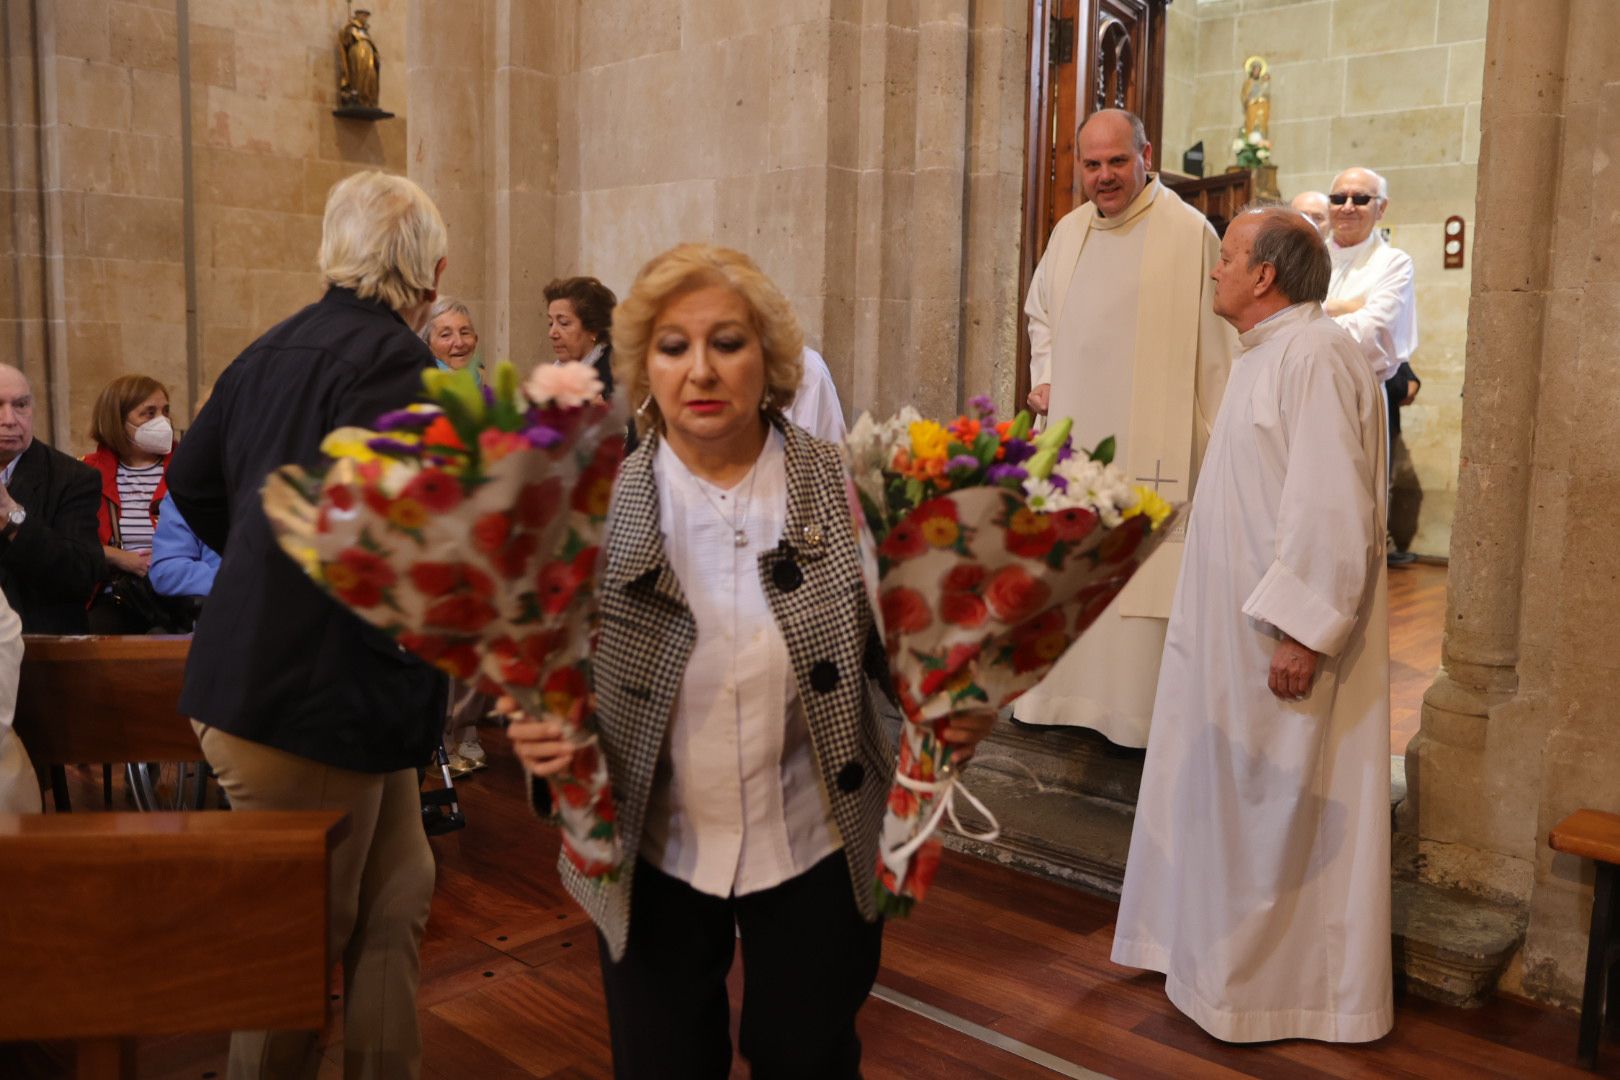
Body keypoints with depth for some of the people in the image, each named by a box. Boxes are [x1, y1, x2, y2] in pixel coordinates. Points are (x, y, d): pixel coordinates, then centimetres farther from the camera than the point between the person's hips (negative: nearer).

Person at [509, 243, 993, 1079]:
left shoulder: (838, 486, -10)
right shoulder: (600, 506, -11)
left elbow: (892, 640, -1)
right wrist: (537, 731, -25)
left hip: (817, 853, 0)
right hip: (652, 857, 0)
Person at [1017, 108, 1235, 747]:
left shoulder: (1189, 233, -8)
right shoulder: (1069, 232, 11)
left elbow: (1213, 345, -8)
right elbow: (1040, 314, 26)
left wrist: (1211, 442, -9)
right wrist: (1043, 379, 10)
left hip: (1150, 447, -6)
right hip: (1072, 441, 6)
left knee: (1142, 571, -5)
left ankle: (1141, 704, 8)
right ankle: (1069, 690, 25)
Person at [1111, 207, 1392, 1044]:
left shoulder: (1314, 356, -19)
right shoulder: (1267, 355, 13)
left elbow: (1332, 505, -25)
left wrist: (1301, 628, -25)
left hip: (1283, 631, -10)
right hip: (1235, 627, 10)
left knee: (1273, 807, 4)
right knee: (1230, 797, 18)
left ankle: (1280, 981, 21)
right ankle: (1227, 947, 33)